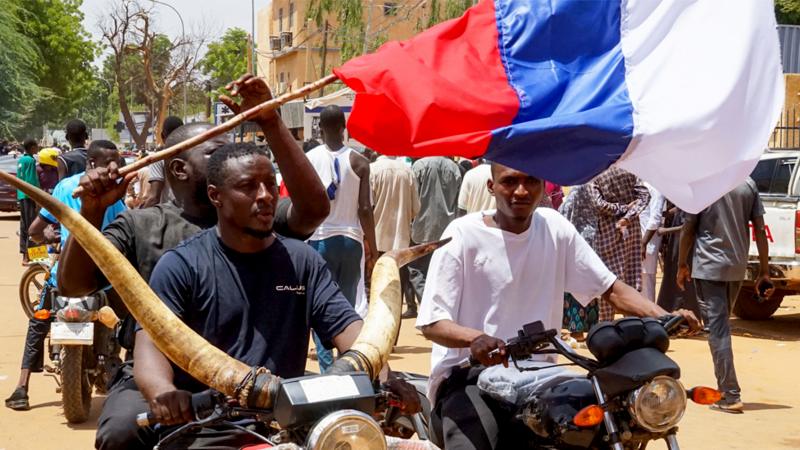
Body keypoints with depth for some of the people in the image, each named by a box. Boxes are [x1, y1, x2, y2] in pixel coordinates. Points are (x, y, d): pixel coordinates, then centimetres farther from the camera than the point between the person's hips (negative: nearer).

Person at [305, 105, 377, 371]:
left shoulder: (308, 159, -2)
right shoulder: (358, 162, -2)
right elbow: (365, 209, -4)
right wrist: (372, 248, 3)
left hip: (318, 239, -1)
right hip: (350, 239, 1)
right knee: (349, 307, 10)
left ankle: (326, 365, 0)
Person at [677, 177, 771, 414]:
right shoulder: (748, 184, 2)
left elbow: (688, 229, -6)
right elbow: (759, 230, 2)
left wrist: (682, 265, 6)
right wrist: (764, 272, 6)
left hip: (708, 267, -5)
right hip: (737, 267, 5)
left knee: (717, 330, -5)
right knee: (722, 326, 20)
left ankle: (731, 396, -10)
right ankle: (724, 389, 26)